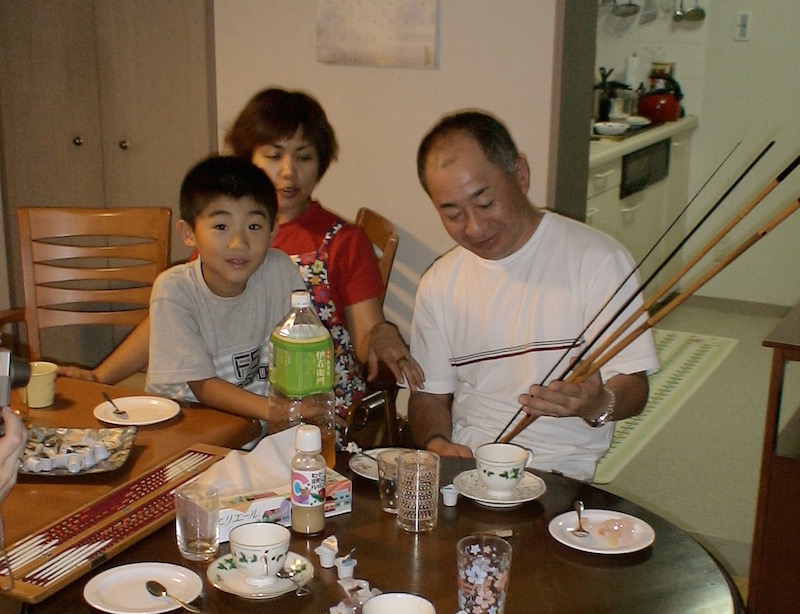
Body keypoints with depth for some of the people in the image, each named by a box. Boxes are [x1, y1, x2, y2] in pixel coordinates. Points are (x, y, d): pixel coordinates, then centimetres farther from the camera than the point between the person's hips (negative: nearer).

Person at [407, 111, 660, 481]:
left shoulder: (596, 259, -5)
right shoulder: (438, 283, 10)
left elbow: (633, 387, -5)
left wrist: (596, 404, -27)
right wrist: (436, 443, -7)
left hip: (557, 474, -4)